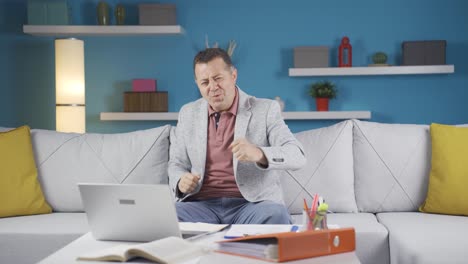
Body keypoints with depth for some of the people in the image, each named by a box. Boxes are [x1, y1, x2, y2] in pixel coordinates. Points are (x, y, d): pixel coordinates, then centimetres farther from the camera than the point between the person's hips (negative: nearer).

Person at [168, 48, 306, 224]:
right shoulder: (188, 114, 13)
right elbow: (176, 163, 18)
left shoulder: (266, 110, 1)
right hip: (202, 204, 2)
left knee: (276, 216, -35)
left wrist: (259, 154, -30)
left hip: (254, 203, -2)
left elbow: (297, 156, -9)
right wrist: (181, 182, -8)